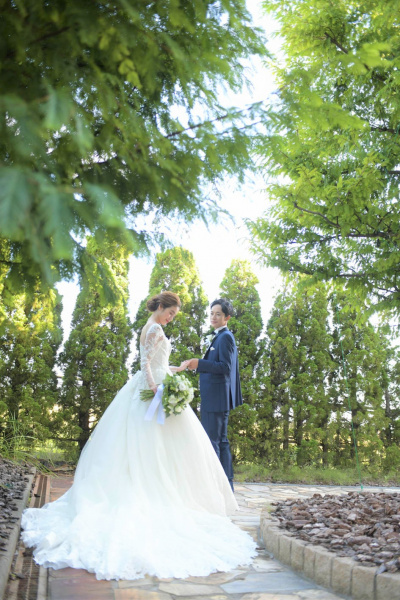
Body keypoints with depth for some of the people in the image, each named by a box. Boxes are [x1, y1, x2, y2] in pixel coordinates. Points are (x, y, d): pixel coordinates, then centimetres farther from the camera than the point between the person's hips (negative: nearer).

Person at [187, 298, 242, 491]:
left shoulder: (225, 337, -12)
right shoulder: (221, 337, 20)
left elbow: (225, 367, -21)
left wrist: (199, 364, -28)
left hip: (216, 398, -11)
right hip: (218, 398, 11)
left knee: (211, 442, -8)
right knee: (221, 441, 13)